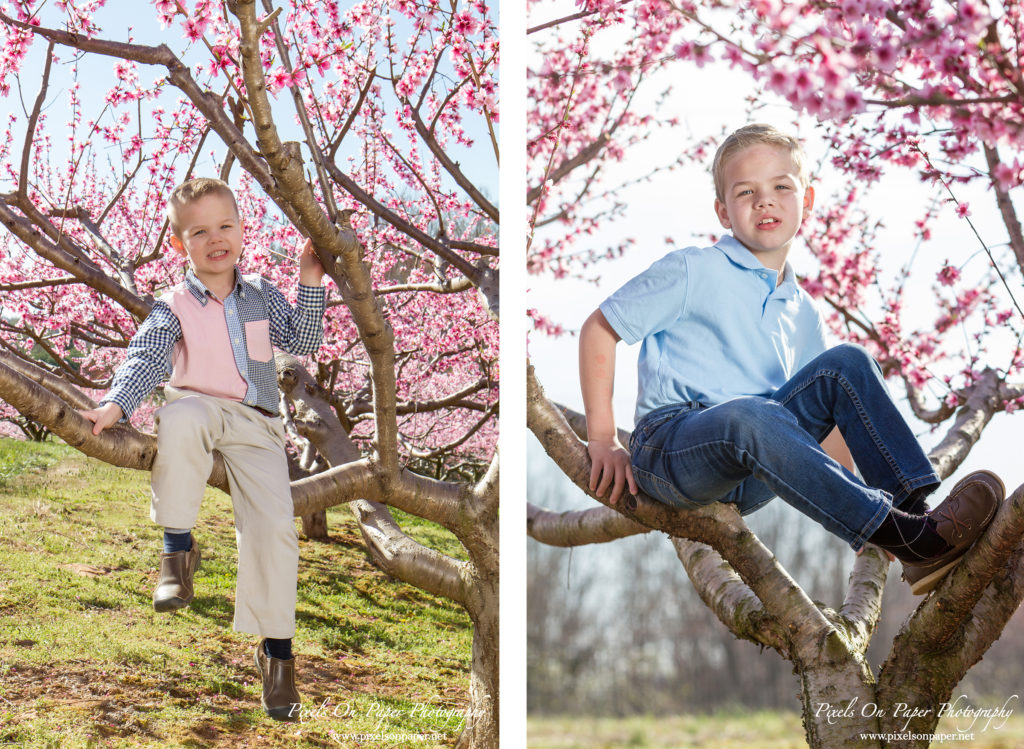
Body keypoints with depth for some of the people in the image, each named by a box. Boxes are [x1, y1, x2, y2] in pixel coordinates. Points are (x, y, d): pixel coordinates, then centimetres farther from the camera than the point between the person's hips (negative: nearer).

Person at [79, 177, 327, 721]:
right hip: (199, 408, -2)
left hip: (256, 427, 2)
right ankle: (177, 547, -26)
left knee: (273, 526, -16)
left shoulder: (261, 295, 12)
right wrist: (114, 406, -28)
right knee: (180, 419, -42)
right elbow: (145, 360, -11)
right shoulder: (174, 308, 1)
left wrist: (310, 284, -2)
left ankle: (276, 648, 0)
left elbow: (302, 341, 7)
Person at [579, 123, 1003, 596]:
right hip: (670, 446, -5)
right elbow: (599, 328, 5)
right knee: (748, 415, -39)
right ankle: (904, 536, -45)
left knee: (845, 363, -12)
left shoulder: (803, 314, 19)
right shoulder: (693, 272, 3)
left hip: (750, 479, 6)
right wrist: (603, 439, -1)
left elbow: (825, 423, 27)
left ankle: (913, 507, -23)